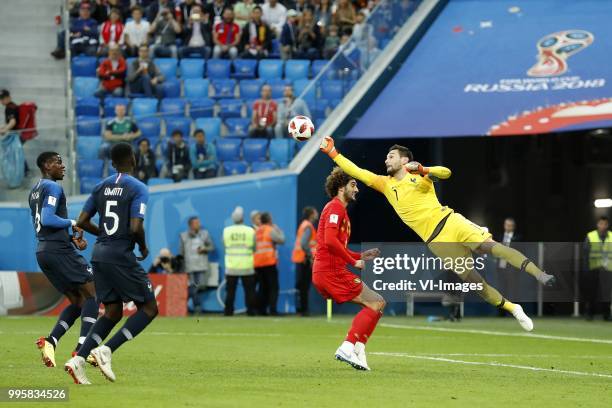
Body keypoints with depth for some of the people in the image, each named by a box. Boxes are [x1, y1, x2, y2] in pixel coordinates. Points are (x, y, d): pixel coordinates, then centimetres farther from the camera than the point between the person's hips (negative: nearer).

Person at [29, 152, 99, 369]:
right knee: (92, 294, -6)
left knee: (77, 302, 12)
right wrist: (72, 223, -7)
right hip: (60, 250, -9)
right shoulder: (53, 188, -9)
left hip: (43, 252, 9)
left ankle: (50, 341, -4)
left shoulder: (34, 192, 21)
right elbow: (47, 219, -21)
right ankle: (82, 349, -18)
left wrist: (71, 238, 16)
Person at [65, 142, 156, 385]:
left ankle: (78, 359, -1)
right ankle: (106, 350, -12)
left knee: (113, 312, 14)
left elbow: (82, 222, 10)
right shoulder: (138, 189, -9)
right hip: (121, 255, -7)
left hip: (99, 254, 7)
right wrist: (144, 247, 1)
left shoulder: (101, 187, 10)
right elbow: (136, 227, -19)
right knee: (149, 308, 3)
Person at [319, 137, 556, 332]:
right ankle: (514, 310, 0)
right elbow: (357, 172, 15)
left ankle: (538, 274, -27)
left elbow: (445, 173, -10)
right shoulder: (385, 184, 15)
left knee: (490, 246, -22)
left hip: (450, 223, -3)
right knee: (471, 278, -6)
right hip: (436, 241, 3)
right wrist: (332, 152, 11)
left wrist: (422, 171, -25)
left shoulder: (419, 176, 6)